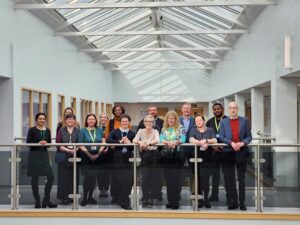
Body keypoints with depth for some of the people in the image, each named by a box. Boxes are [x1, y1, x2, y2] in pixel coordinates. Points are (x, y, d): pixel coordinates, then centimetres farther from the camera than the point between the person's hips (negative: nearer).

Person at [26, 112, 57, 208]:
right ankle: (37, 201, 13)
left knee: (51, 177, -4)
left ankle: (46, 200, 8)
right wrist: (38, 143, -19)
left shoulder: (47, 130, 10)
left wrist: (46, 143, -10)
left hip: (44, 155, 4)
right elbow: (28, 143, -6)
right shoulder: (32, 130, -3)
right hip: (34, 156, -4)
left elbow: (50, 143, 12)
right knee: (35, 178, 2)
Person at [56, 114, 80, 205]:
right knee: (64, 177, -1)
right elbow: (58, 144, -1)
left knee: (74, 176, 4)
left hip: (75, 156, 1)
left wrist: (75, 149, -18)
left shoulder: (78, 131, 7)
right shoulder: (61, 130, 5)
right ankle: (64, 197, 5)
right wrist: (68, 150, -14)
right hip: (64, 157, -1)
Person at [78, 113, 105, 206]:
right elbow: (80, 145, -6)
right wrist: (89, 154, -13)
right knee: (87, 177, -6)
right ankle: (85, 198, 2)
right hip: (86, 156, -3)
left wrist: (98, 154, -10)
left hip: (97, 156, 3)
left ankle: (90, 197, 17)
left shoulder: (100, 130, 8)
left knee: (93, 177, 6)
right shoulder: (83, 131, 0)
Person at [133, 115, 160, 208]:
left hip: (153, 155, 0)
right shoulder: (141, 131, 6)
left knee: (153, 178, 1)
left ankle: (151, 198, 9)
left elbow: (157, 140, -18)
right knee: (144, 177, -5)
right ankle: (145, 199, 3)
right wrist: (140, 142, -32)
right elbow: (134, 140, -9)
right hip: (144, 156, 0)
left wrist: (148, 143, -37)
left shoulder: (155, 131, 2)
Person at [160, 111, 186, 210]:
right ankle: (170, 201, 12)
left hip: (177, 155, -3)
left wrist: (174, 142, -24)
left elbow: (182, 139, -9)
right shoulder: (164, 129, 13)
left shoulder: (180, 128, 3)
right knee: (168, 179, 5)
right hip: (166, 155, 3)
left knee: (176, 179, -6)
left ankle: (175, 202, -1)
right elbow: (161, 139, -1)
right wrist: (168, 142, -20)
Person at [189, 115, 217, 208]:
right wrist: (201, 143, -20)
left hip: (207, 157, -1)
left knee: (205, 177, -10)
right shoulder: (193, 130, 14)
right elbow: (191, 140, -5)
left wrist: (206, 140, -20)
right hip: (196, 156, 1)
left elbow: (214, 140, -3)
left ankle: (205, 199, -5)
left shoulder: (210, 130, 12)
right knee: (198, 178, -1)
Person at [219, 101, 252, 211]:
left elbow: (249, 136, 4)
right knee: (229, 179, 2)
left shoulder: (244, 121, 6)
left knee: (241, 178, 3)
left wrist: (242, 143, -15)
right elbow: (221, 137, 0)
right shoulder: (223, 122, 7)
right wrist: (231, 143, -16)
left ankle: (242, 202, 9)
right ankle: (232, 202, 10)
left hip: (241, 152, -1)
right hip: (228, 152, 1)